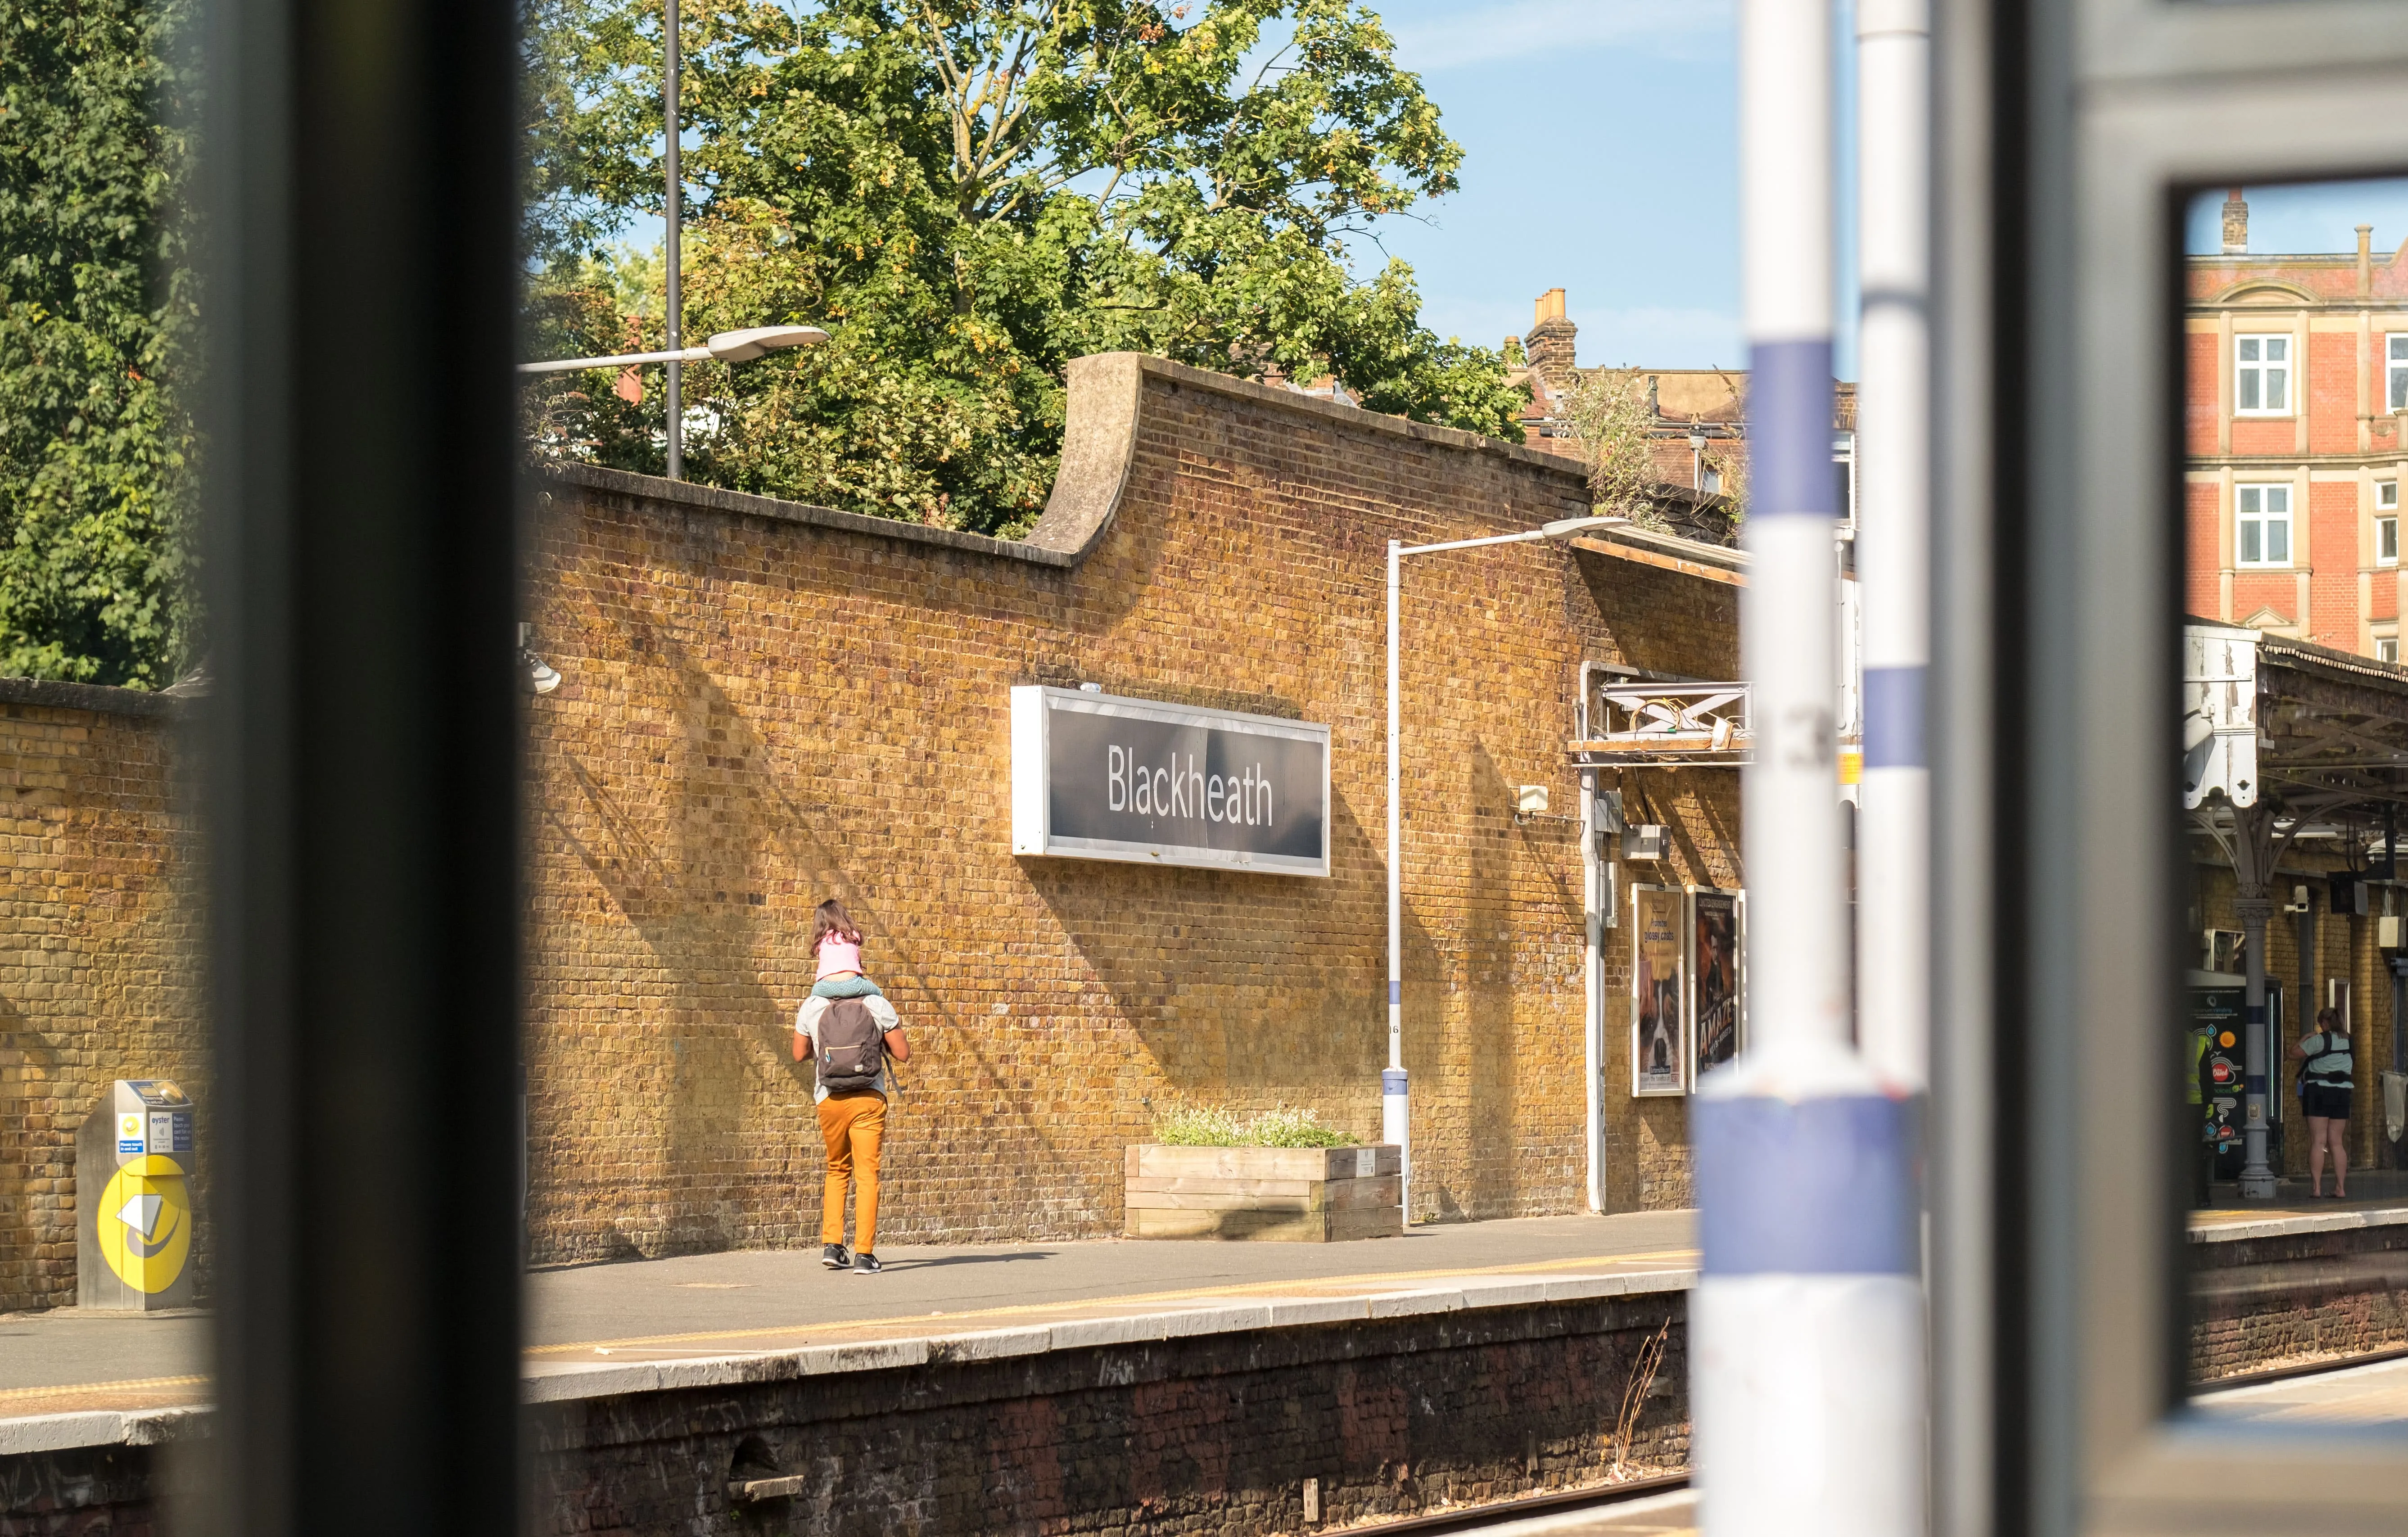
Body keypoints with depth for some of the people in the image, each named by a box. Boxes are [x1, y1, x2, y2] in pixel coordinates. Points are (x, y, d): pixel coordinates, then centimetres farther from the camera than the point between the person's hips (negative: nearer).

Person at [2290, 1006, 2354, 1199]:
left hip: (2319, 1091, -6)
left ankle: (2316, 1187, -11)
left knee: (2318, 1141, -6)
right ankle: (2341, 1188, 4)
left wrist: (2305, 1038, 9)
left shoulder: (2320, 1040, -10)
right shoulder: (2348, 1041, 9)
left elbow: (2295, 1052, -9)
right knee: (2337, 1142, 8)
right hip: (2342, 1092, 6)